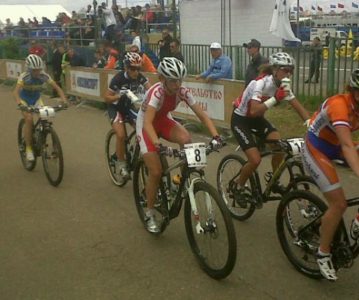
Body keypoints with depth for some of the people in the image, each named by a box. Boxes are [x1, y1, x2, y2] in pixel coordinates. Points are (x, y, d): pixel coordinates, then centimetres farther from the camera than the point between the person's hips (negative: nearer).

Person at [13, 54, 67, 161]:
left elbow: (57, 88, -20)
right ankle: (28, 148, -14)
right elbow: (16, 91, -39)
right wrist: (20, 104, -56)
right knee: (29, 119, -24)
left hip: (36, 99, 3)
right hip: (25, 99, -3)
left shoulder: (44, 76, -21)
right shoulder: (24, 76, -28)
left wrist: (63, 99, -37)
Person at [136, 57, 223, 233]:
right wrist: (157, 143, -63)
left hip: (163, 120, 4)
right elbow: (148, 122, -46)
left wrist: (215, 136, -36)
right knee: (156, 172, -12)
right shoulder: (157, 92, -34)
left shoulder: (182, 92, -20)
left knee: (186, 139, -30)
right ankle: (150, 214, 8)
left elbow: (202, 115, -21)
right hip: (146, 124, -4)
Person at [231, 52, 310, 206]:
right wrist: (275, 98, -45)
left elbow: (298, 107, -9)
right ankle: (239, 188, 10)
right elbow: (254, 111, -42)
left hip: (257, 119, 6)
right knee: (255, 159, -17)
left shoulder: (282, 85, -9)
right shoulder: (260, 83, -30)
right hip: (240, 119, -6)